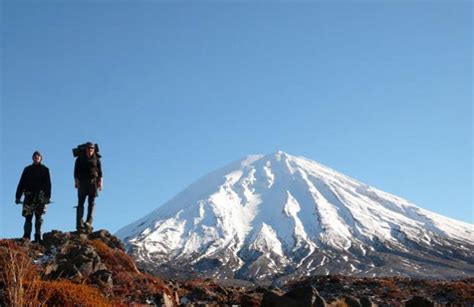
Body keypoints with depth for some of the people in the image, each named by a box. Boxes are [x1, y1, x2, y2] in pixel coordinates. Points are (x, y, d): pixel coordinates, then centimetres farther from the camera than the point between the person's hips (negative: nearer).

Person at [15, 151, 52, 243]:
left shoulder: (45, 169, 11)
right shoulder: (27, 169, 16)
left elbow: (48, 184, 3)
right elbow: (21, 183, 12)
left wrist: (47, 196, -9)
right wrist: (18, 196, 4)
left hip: (40, 196, -1)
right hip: (29, 195, 1)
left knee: (39, 217, -4)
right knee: (28, 216, -6)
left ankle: (37, 237, -4)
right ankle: (26, 236, -10)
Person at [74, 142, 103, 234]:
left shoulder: (96, 158, 9)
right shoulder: (80, 158, 6)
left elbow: (100, 171, 7)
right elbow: (76, 171, 4)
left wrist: (100, 182, -1)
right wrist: (76, 181, -6)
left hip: (93, 181, 1)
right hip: (82, 182, -1)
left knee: (91, 203, -6)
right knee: (81, 203, -2)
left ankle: (88, 223, -10)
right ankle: (79, 224, -3)